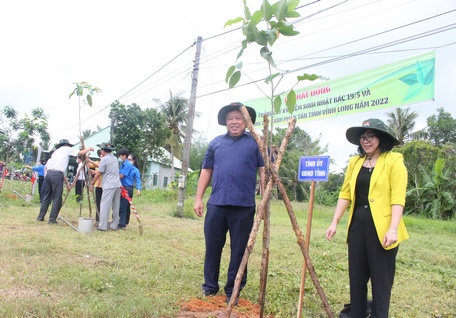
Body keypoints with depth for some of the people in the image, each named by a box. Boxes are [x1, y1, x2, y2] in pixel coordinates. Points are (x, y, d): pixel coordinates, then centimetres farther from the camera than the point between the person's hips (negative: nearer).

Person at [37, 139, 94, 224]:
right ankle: (52, 219, 2)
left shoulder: (56, 152, 29)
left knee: (46, 197, 16)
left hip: (49, 173, 8)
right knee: (57, 199, 0)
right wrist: (89, 148, 28)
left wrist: (66, 181, 29)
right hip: (57, 175, -7)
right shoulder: (66, 149, 10)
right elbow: (82, 153, 7)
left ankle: (40, 217, 20)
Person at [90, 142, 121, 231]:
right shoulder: (115, 158, 17)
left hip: (109, 186, -7)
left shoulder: (104, 159, -5)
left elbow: (98, 174, -3)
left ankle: (102, 226, -5)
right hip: (118, 185, 7)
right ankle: (114, 225, 14)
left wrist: (92, 184, 5)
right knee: (116, 206, 9)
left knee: (104, 205, -4)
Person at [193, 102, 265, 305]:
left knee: (239, 250, 6)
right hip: (216, 204, 3)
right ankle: (210, 287, 26)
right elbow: (206, 171, 13)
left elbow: (264, 171, 0)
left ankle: (232, 291, 21)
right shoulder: (216, 142, 12)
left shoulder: (255, 142, 4)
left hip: (244, 206, -2)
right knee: (212, 247, 10)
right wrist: (198, 198, 8)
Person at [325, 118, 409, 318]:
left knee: (380, 279, 5)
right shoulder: (355, 162, 11)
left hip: (381, 228, -5)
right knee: (356, 277, 12)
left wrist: (393, 229, -20)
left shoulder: (394, 161, -5)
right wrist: (335, 222, 4)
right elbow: (345, 194, 10)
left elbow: (398, 198, -12)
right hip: (357, 225, 6)